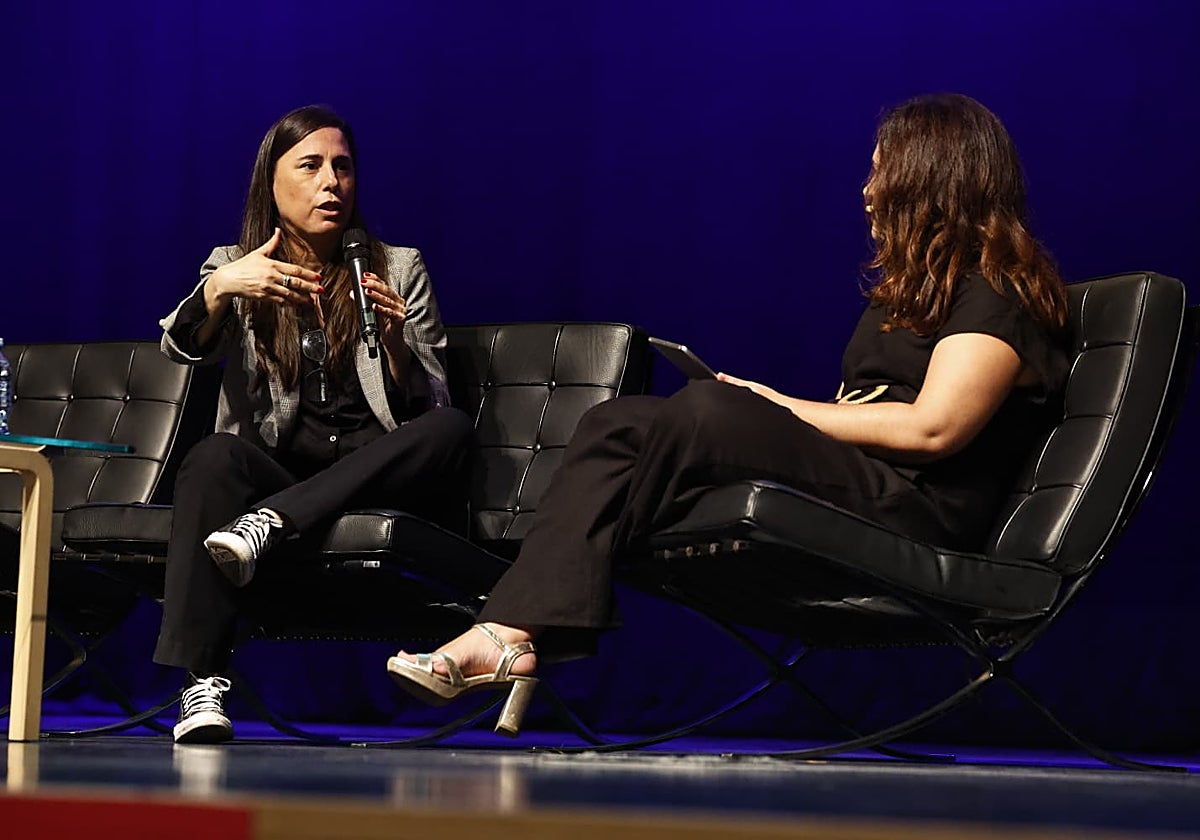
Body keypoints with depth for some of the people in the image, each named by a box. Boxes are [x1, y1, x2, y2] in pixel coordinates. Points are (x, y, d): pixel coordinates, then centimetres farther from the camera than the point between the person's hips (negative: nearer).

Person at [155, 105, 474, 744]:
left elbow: (430, 407, 8)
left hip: (376, 473, 1)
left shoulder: (399, 269, 15)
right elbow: (181, 347, -6)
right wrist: (218, 288, -27)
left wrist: (396, 342, -13)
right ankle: (200, 687, -43)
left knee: (453, 429, -29)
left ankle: (270, 522, -40)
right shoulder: (237, 266, 15)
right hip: (273, 467, -1)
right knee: (213, 458, -34)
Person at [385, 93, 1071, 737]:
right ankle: (513, 634, -31)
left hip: (922, 509, -9)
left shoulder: (1001, 291, -2)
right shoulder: (920, 285, 28)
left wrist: (785, 412, -7)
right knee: (619, 424, -9)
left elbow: (933, 429, -15)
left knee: (712, 411, -29)